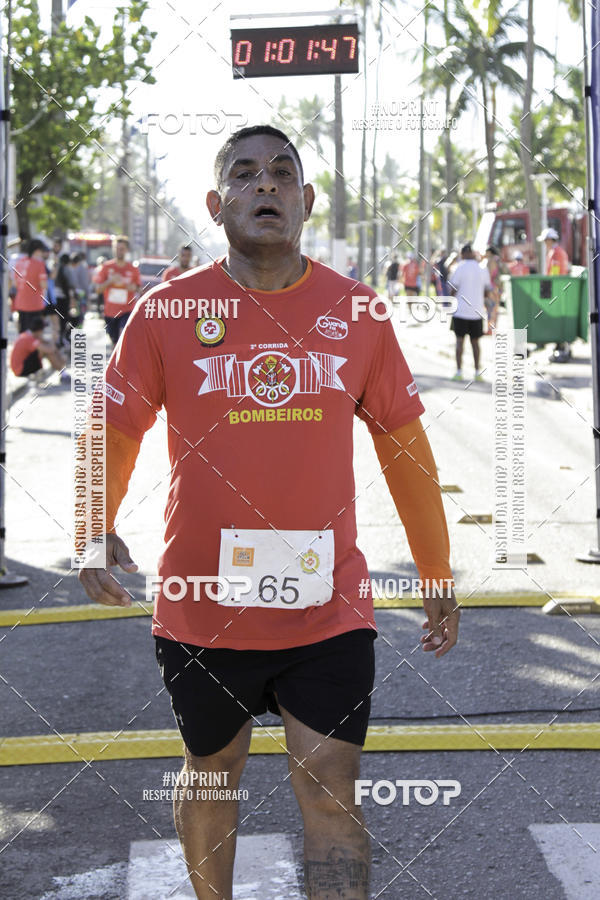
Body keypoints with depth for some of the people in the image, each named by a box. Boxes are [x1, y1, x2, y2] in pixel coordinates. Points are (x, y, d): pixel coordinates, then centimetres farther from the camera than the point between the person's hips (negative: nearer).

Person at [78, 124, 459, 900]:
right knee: (211, 775, 18)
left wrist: (438, 575, 11)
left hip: (329, 610, 0)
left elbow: (404, 445, 7)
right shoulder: (166, 312, -4)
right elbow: (114, 429, 2)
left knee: (331, 797, -2)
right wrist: (94, 527, -17)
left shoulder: (356, 312, 0)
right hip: (201, 609, 0)